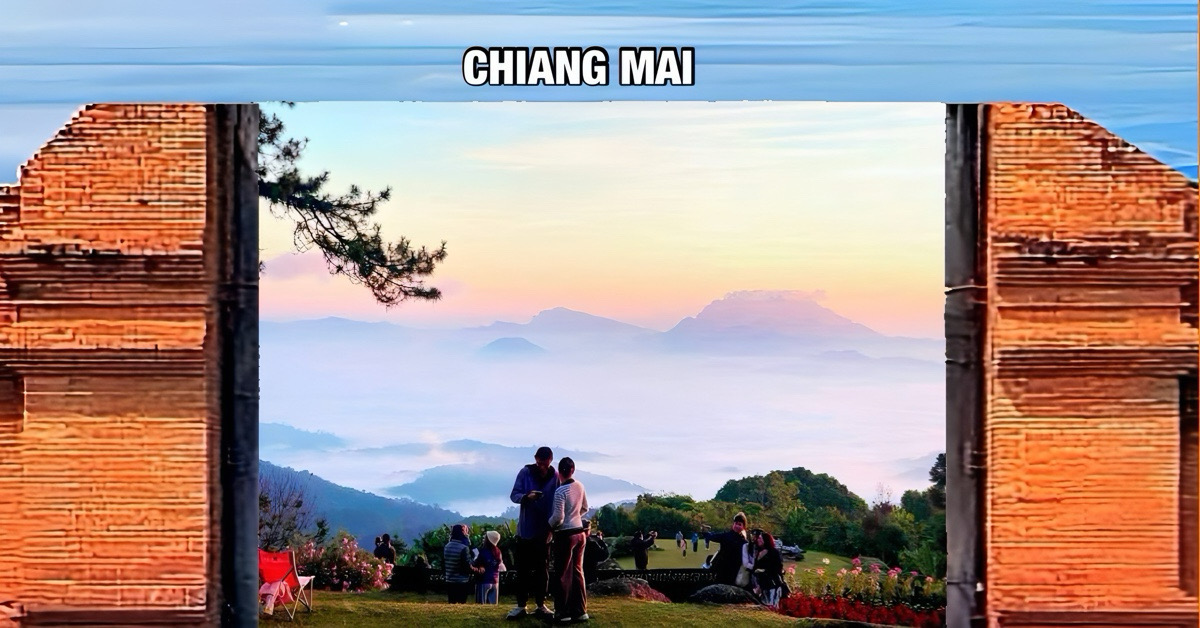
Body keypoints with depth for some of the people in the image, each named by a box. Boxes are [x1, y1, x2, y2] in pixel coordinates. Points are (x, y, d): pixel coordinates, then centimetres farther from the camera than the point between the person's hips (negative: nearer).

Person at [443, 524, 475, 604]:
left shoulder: (447, 546, 4)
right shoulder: (464, 548, -17)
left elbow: (443, 565, 11)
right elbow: (468, 567, -17)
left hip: (449, 582, 6)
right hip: (462, 582, -6)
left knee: (451, 603, 11)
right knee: (461, 603, -1)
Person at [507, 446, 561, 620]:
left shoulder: (555, 477, -4)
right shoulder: (525, 472, -6)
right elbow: (514, 495, -7)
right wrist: (527, 496, -28)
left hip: (544, 530, 1)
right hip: (526, 528, -1)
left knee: (542, 569, 7)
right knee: (523, 568, 3)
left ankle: (541, 604, 14)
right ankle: (521, 605, 9)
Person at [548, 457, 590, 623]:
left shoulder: (560, 491, -18)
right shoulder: (580, 486, 3)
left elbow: (558, 517, -19)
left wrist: (548, 527, -1)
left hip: (566, 535, -7)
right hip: (580, 533, 7)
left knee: (563, 574, 2)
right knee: (577, 572, 12)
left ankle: (563, 613, 6)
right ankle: (580, 611, 15)